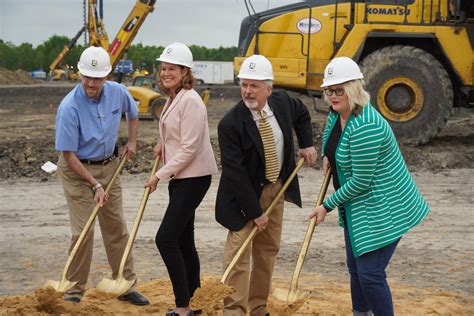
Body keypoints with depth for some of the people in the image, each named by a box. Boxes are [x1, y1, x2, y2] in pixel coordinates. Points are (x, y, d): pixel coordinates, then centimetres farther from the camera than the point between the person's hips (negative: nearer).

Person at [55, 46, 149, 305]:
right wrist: (95, 185, -20)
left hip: (109, 166, 5)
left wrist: (132, 142, 10)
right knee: (83, 231, -9)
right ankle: (74, 291, 5)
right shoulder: (69, 107, -25)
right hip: (77, 170, -5)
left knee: (117, 227, 10)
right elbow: (69, 155, -20)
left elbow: (132, 114, 18)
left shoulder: (118, 93, -9)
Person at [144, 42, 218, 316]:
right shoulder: (173, 98, 13)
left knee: (166, 238, -14)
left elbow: (189, 148, -20)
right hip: (179, 176, 10)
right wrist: (164, 144, 12)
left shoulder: (190, 100, -17)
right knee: (183, 240, 14)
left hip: (193, 177, -10)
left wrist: (161, 175, -17)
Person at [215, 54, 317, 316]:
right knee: (238, 252, -10)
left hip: (276, 187, 6)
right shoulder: (230, 123, -24)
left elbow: (302, 114, 19)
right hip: (244, 194, -6)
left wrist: (307, 144, 8)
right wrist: (254, 211, -22)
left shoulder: (282, 102, -7)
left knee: (268, 250, 13)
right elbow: (235, 173, -24)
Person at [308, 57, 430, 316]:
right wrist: (327, 156, 6)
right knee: (355, 268, 19)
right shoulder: (337, 113, 0)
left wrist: (327, 205, -15)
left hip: (382, 210, -10)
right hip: (356, 207, 10)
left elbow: (361, 181, -26)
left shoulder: (365, 128, -29)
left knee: (370, 273, -9)